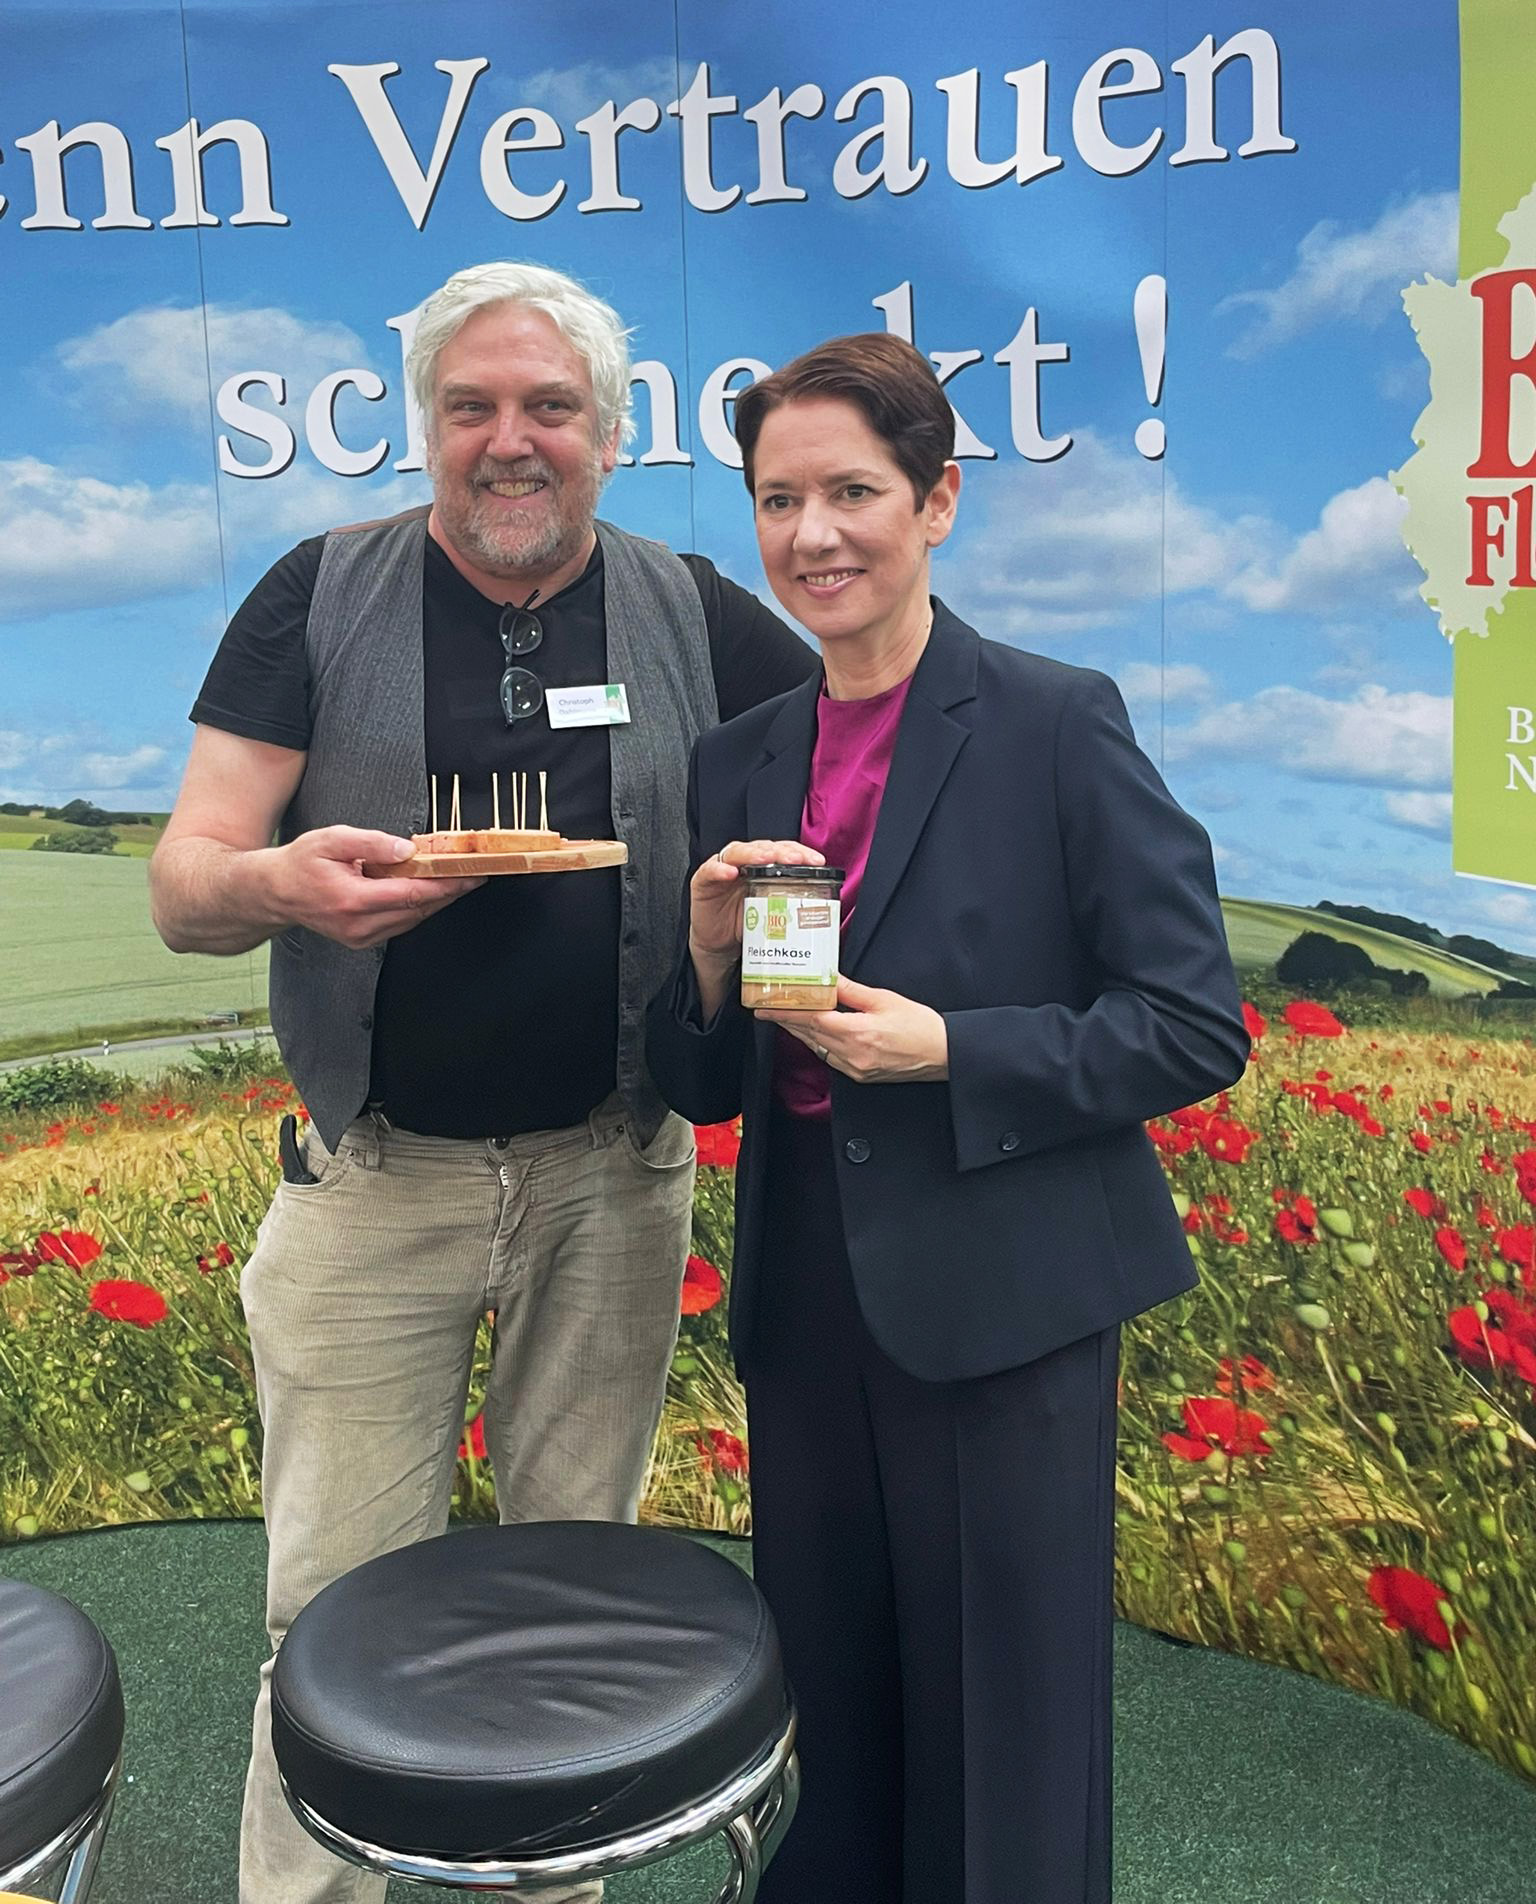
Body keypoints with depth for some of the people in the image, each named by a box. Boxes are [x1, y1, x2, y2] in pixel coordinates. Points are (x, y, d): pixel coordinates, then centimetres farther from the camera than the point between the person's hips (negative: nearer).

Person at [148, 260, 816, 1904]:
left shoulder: (691, 614, 2)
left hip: (613, 1173, 2)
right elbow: (180, 890, -4)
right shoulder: (321, 598, -1)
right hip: (374, 1174, -1)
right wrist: (280, 879, -29)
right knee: (339, 1596, 6)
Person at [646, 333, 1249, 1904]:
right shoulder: (738, 762, 7)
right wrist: (710, 952, -11)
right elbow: (704, 1089, 9)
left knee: (1005, 1770, 11)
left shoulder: (1057, 726, -8)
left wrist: (945, 1049, -19)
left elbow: (1197, 1030, -9)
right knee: (831, 1738, 19)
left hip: (1002, 1314, -4)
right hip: (807, 1309, 5)